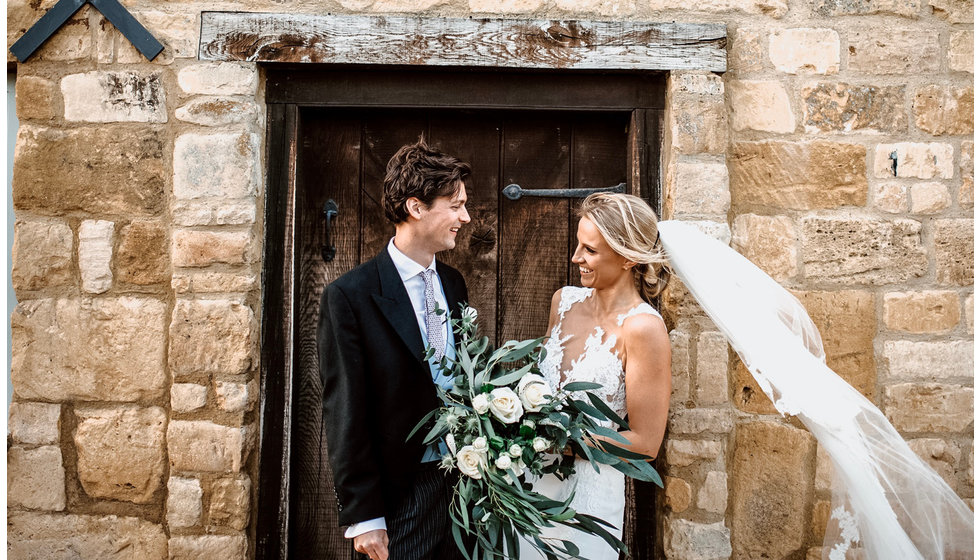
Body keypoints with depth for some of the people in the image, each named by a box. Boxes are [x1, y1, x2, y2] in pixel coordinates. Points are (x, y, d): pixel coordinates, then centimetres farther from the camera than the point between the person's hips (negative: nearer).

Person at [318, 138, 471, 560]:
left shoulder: (453, 283, 6)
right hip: (401, 496, -6)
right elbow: (345, 414, -14)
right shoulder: (350, 296, -15)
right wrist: (363, 517, -12)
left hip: (461, 481, 6)